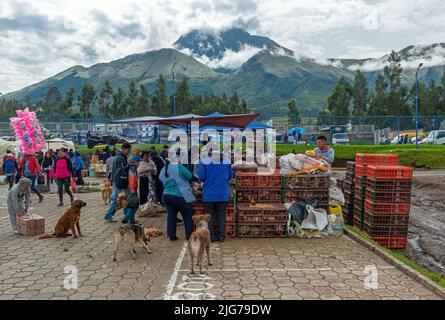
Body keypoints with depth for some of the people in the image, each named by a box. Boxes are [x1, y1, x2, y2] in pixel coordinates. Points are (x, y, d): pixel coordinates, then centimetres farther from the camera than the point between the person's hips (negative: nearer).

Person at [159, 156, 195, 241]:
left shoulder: (164, 169, 7)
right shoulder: (179, 167, -12)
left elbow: (161, 178, 19)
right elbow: (189, 176, -7)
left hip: (166, 195, 6)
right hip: (179, 196, -6)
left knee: (171, 215, 12)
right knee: (188, 216, 6)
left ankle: (171, 235, 14)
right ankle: (189, 235, 9)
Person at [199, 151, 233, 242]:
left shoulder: (204, 161, -11)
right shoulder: (226, 160, -2)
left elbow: (201, 177, -10)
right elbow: (230, 177, 7)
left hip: (209, 194, -2)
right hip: (223, 194, 2)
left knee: (209, 216, 10)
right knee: (221, 215, 12)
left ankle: (211, 237, 13)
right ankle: (221, 236, 14)